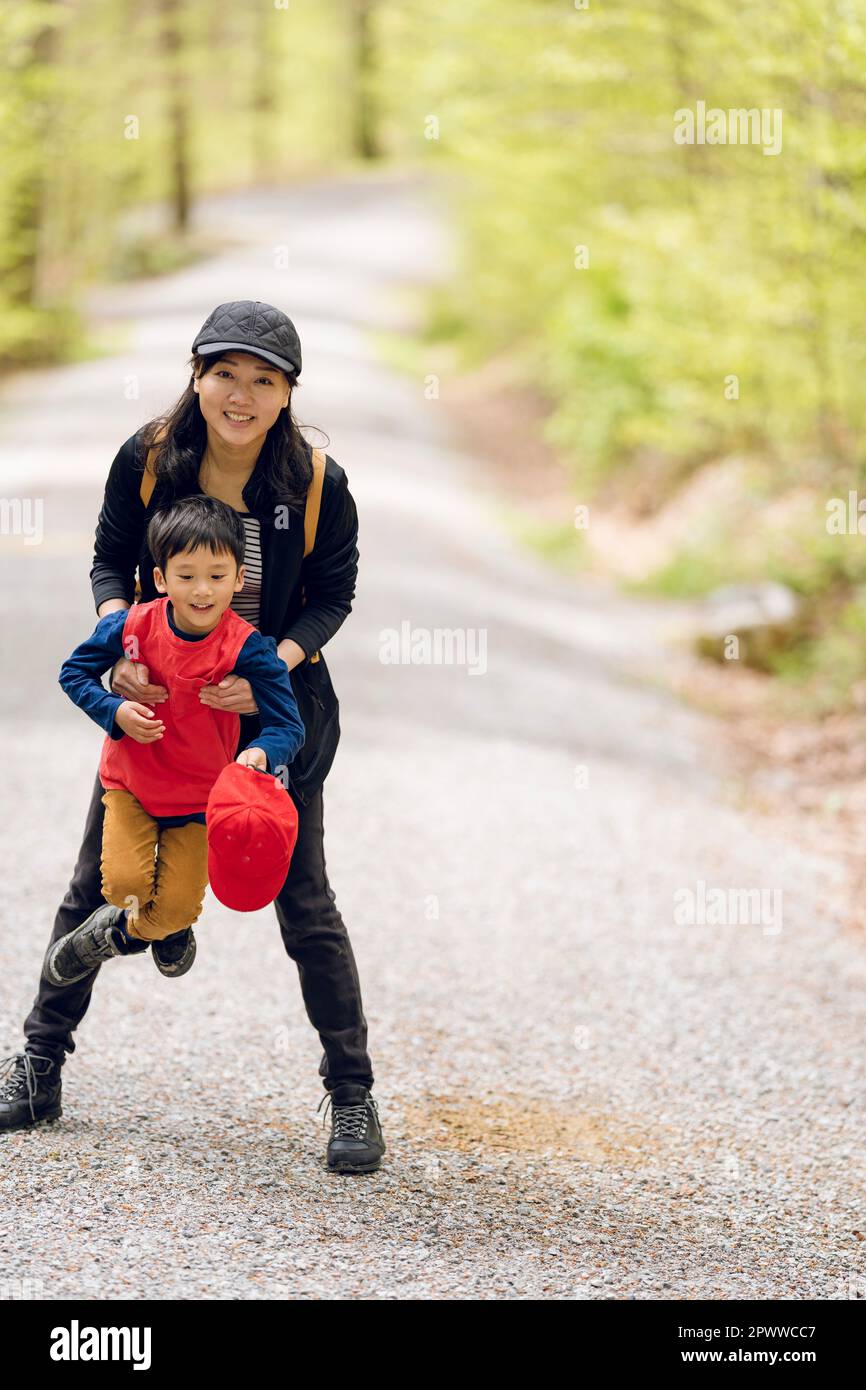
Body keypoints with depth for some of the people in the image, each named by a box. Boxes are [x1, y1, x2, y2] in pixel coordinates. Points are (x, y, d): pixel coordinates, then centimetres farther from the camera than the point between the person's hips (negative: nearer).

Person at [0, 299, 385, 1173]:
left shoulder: (318, 485, -16)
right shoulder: (147, 459, -12)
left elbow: (333, 596, -5)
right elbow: (111, 559, 1)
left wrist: (272, 667, -21)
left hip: (274, 705, -2)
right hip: (156, 697, 2)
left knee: (304, 903, 0)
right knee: (95, 885, 9)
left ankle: (352, 1097, 13)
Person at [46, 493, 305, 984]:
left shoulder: (247, 649, -23)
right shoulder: (132, 626, -16)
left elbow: (289, 726, -25)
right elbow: (74, 671, -1)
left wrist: (262, 754, -47)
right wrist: (115, 712, -18)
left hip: (200, 796, -1)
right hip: (130, 783, 1)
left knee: (176, 910, -1)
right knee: (125, 883, -16)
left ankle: (120, 932, 35)